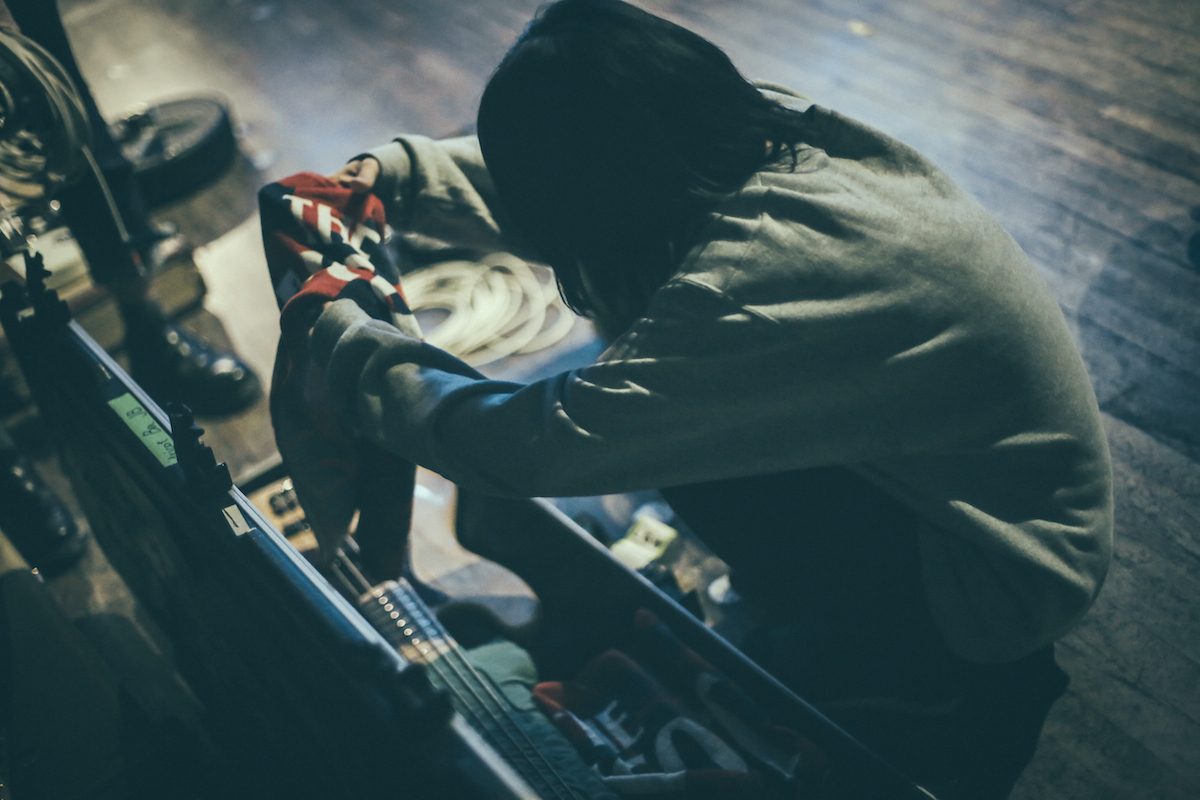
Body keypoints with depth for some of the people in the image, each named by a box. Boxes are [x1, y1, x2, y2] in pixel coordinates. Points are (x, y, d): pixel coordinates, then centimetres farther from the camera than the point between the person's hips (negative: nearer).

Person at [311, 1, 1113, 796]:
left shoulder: (753, 286, -36)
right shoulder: (761, 127, -13)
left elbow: (536, 446, -31)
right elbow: (572, 176, 3)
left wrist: (340, 335, -18)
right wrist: (394, 173, -2)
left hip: (1003, 576, -7)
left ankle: (979, 707, 13)